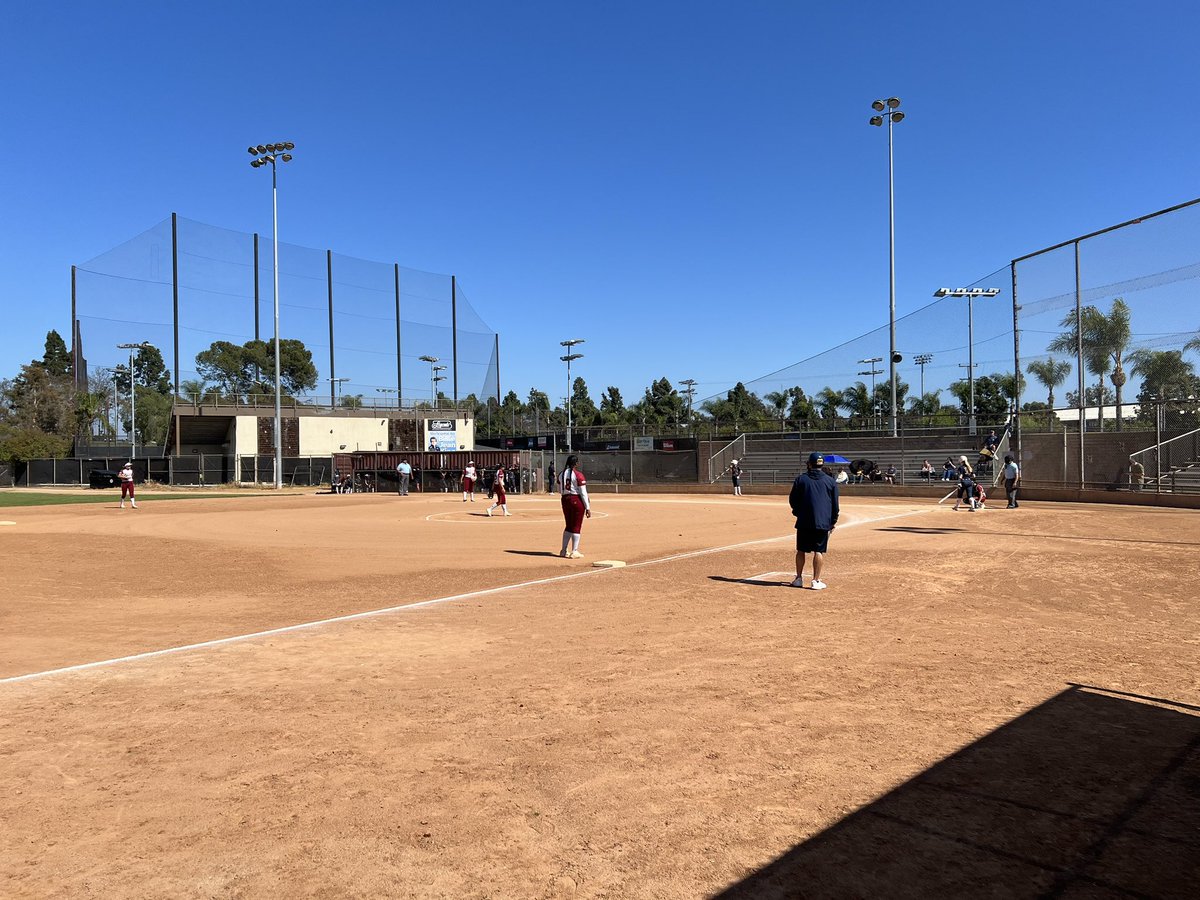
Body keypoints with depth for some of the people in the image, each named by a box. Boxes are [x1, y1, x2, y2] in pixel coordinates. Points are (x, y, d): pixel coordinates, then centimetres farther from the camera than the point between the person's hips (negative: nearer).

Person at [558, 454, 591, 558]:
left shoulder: (562, 474, 5)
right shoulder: (578, 475, -13)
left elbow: (560, 491, 12)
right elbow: (583, 493, -13)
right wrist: (588, 508, -10)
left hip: (565, 500, 6)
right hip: (577, 501, -6)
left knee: (568, 526, 18)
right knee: (576, 527, 2)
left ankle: (564, 551, 21)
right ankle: (574, 552, 6)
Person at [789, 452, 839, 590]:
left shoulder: (801, 479, 1)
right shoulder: (830, 481, 4)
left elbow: (792, 500, 4)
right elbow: (835, 503, 5)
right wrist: (834, 520, 13)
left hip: (804, 522, 0)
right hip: (823, 522, 0)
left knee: (801, 550, 10)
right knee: (819, 552, 2)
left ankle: (799, 579, 14)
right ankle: (816, 581, 1)